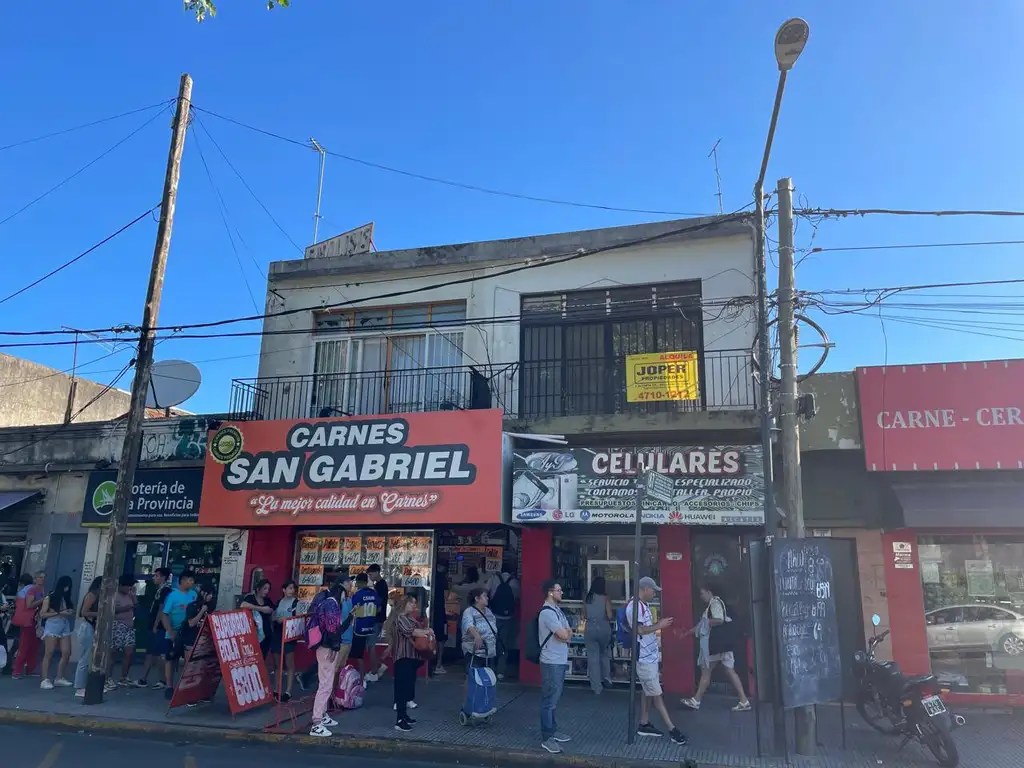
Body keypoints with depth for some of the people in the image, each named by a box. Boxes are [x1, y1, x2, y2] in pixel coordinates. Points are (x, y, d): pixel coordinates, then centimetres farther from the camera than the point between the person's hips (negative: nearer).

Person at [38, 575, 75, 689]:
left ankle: (59, 678, 12)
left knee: (67, 653, 2)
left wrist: (71, 612, -2)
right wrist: (59, 613, -14)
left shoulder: (68, 599, 12)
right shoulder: (49, 598, -4)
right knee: (49, 653, -2)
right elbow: (42, 614, -8)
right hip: (52, 626, -6)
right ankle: (45, 680, 4)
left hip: (65, 626, 6)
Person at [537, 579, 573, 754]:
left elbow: (568, 634, 10)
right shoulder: (547, 612, -19)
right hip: (552, 662, -9)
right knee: (549, 701, -3)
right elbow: (564, 635, -21)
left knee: (554, 700, 17)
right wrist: (567, 633, 0)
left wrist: (566, 634, -11)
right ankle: (546, 738, 3)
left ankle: (553, 731, 27)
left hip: (560, 661, 9)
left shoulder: (557, 610, 13)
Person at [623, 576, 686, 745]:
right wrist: (659, 625, -14)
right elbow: (640, 630, -23)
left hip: (651, 655, 10)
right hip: (644, 658, -10)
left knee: (649, 692, 15)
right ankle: (672, 729, 3)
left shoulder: (644, 605, 13)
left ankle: (644, 724, 23)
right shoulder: (634, 606, -19)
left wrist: (659, 625, 9)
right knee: (656, 694, -1)